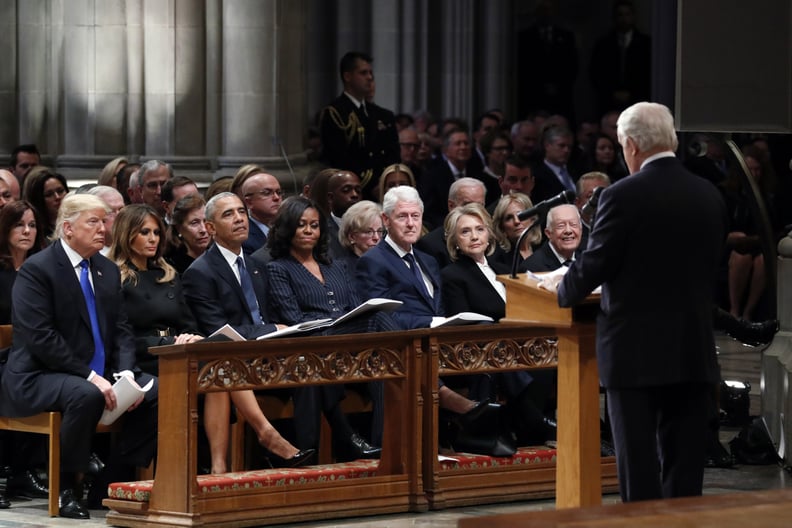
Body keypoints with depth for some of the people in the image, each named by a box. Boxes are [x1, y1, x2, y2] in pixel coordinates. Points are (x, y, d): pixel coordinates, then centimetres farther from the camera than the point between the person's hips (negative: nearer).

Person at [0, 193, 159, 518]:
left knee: (158, 392, -12)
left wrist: (125, 374, -9)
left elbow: (121, 330, 12)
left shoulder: (108, 271, 13)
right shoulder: (36, 270, -10)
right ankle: (63, 488, -20)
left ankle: (114, 479, -2)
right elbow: (40, 337, -19)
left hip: (99, 374, 7)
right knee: (86, 395, -37)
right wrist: (90, 377, -24)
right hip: (39, 378, -7)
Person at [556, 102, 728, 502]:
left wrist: (562, 292, 11)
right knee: (685, 472, 8)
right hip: (695, 352, 5)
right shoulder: (710, 196, 5)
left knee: (639, 473, -1)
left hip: (636, 353, -5)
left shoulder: (623, 196, -12)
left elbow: (593, 266, -9)